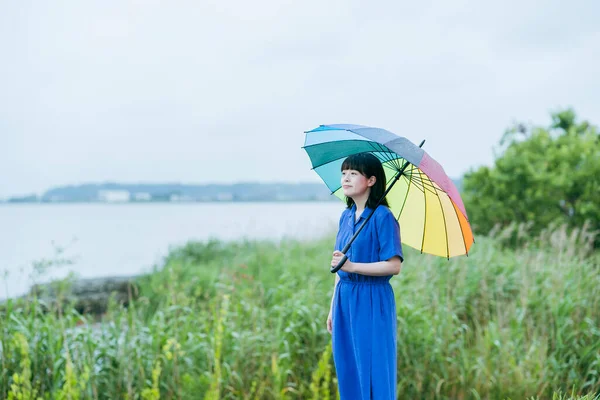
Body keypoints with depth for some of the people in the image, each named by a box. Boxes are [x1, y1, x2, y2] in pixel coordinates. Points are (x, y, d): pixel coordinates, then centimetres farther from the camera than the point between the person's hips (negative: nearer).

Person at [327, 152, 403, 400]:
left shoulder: (382, 217, -11)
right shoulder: (346, 216, 11)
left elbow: (394, 266, -16)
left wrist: (352, 266, -22)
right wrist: (333, 308, 16)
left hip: (371, 303, -7)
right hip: (345, 300, 7)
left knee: (373, 375, -1)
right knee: (348, 373, 12)